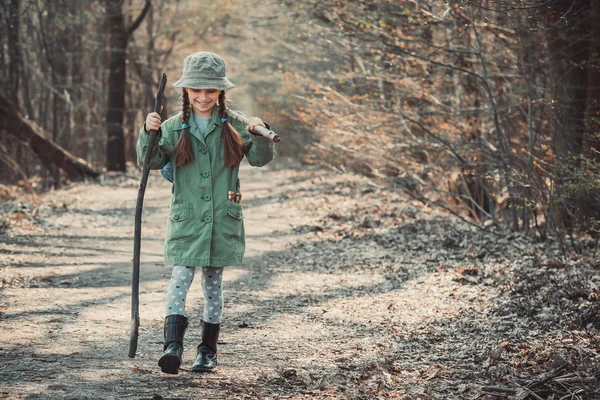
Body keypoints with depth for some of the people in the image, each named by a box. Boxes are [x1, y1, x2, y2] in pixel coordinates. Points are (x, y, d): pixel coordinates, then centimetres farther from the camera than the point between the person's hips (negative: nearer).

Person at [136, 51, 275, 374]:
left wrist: (261, 135, -20)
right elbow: (151, 161, -6)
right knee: (180, 278, -14)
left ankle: (208, 351, 19)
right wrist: (149, 133, -22)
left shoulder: (233, 126, 1)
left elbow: (260, 159, -2)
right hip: (186, 218, -1)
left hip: (223, 219, 1)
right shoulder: (174, 127, 1)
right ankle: (173, 346, -22)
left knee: (213, 283, 9)